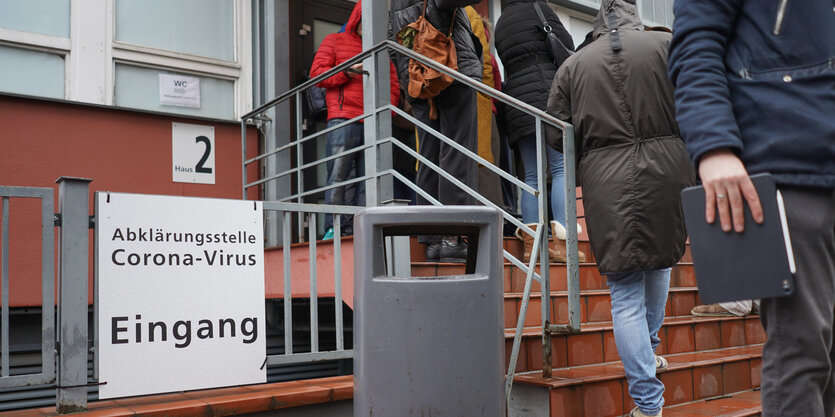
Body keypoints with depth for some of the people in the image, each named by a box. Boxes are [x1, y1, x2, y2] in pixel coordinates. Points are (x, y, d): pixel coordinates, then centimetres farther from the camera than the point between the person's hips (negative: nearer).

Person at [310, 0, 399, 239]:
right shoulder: (334, 41, 16)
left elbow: (393, 86, 20)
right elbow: (316, 73, 5)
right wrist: (347, 72, -9)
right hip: (342, 119, -4)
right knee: (338, 175, -12)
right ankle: (335, 228, -13)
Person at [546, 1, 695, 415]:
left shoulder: (573, 64, 7)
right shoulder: (665, 44, 5)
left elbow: (557, 136, 6)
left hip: (607, 182, -1)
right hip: (667, 170, 1)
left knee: (626, 296, 1)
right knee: (659, 260, 26)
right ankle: (649, 351, 43)